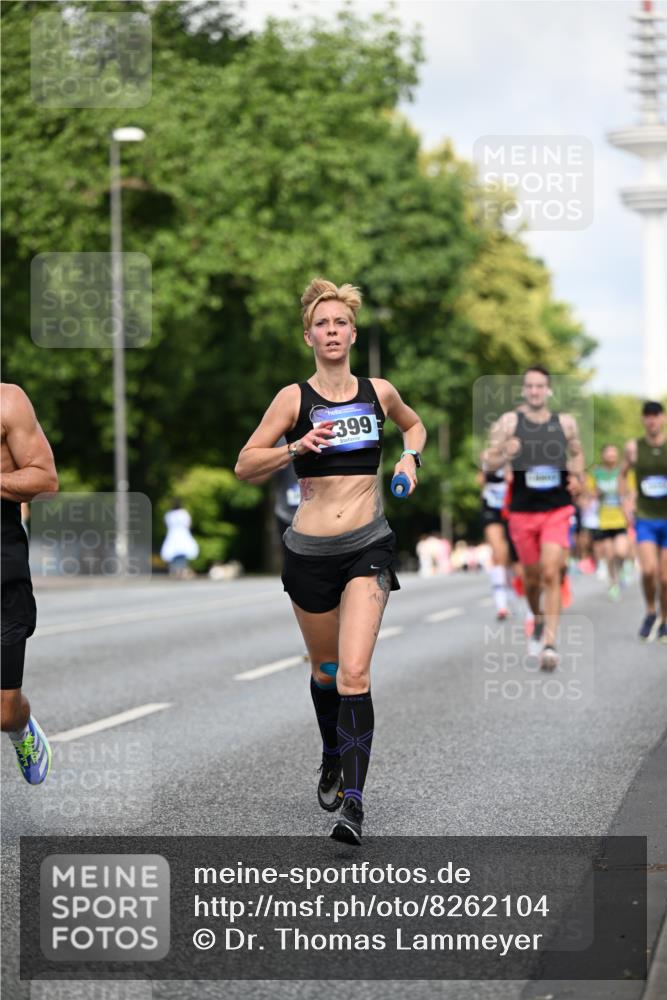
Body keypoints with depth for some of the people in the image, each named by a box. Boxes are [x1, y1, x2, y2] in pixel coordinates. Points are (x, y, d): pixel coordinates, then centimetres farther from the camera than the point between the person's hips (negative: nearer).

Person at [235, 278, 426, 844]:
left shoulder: (378, 392, 4)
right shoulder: (295, 398, -2)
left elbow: (414, 424, 27)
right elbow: (245, 466, -2)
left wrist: (411, 457, 7)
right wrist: (297, 447, -17)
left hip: (368, 547, 0)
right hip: (310, 551, 1)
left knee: (354, 674, -15)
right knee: (325, 671, 16)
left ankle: (353, 803, -16)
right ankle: (332, 760, 45)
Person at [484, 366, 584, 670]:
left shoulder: (566, 423, 3)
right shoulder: (508, 422, -3)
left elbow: (576, 454, 20)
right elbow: (489, 460, -5)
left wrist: (577, 477, 2)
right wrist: (505, 455, -26)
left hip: (557, 511, -1)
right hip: (522, 511, 1)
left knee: (551, 574, -15)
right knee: (532, 577, 13)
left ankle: (549, 643, -17)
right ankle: (538, 619, 44)